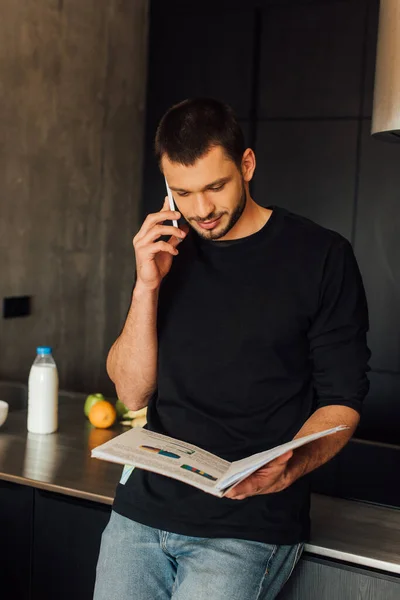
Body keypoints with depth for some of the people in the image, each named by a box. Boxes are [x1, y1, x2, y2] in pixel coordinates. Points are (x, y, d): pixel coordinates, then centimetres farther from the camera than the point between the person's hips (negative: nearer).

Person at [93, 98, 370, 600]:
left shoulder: (320, 256, -4)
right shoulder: (170, 254, 8)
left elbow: (341, 403, -3)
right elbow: (133, 394, 4)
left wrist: (286, 469, -22)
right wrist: (147, 288, -9)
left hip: (249, 525, -3)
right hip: (145, 506, 4)